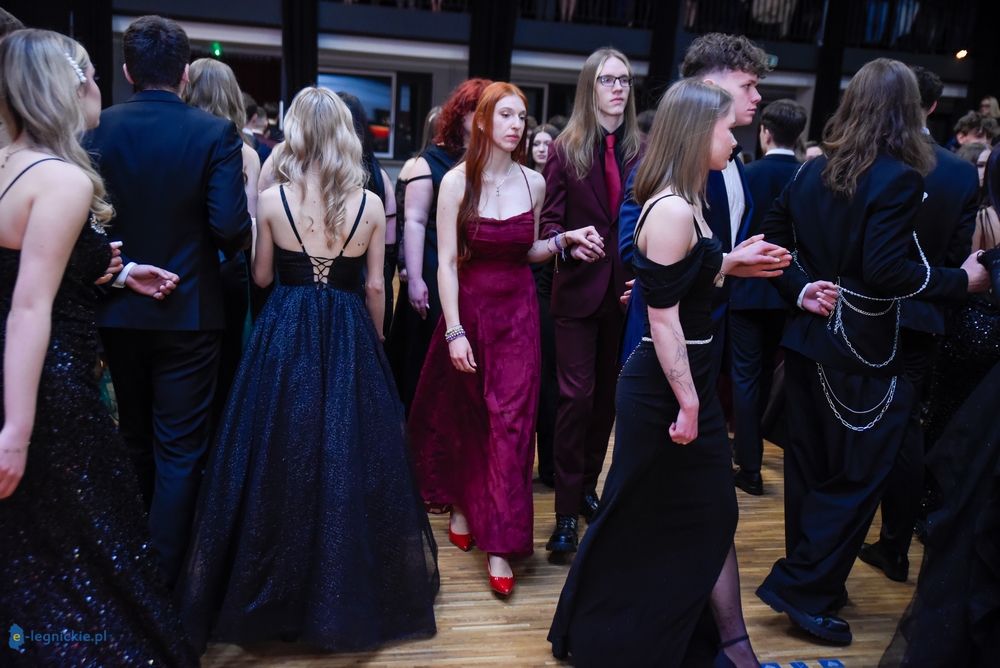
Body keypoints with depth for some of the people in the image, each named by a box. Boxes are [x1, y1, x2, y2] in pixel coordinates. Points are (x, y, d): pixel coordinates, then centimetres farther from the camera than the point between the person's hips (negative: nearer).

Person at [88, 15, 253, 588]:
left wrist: (119, 267, 6)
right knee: (180, 452, 6)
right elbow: (231, 228, -18)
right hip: (189, 314, -4)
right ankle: (166, 582, 12)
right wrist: (236, 243, 3)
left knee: (136, 443, 21)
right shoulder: (216, 132, -11)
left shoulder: (98, 128, -3)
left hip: (119, 311, 4)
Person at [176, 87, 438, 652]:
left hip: (285, 335, 0)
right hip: (351, 339, 1)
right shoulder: (370, 204, -4)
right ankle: (348, 590, 25)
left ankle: (281, 592, 27)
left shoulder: (272, 199, -6)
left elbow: (262, 277, 3)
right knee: (349, 455, 11)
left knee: (282, 454, 11)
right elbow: (376, 287, 1)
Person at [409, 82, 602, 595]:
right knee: (463, 415, 12)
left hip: (517, 311, 2)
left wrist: (564, 240, -5)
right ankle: (463, 504, 37)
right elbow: (446, 261, -10)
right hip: (468, 307, -1)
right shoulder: (458, 181, -7)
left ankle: (499, 543, 2)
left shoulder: (533, 183, 3)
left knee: (511, 420, -4)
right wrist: (454, 331, -16)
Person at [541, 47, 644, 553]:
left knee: (608, 396, 13)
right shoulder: (565, 150, 0)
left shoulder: (641, 150, 2)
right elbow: (549, 219, -1)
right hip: (578, 289, -2)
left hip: (626, 290, 3)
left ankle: (588, 488, 31)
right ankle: (566, 511, 7)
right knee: (577, 396, -3)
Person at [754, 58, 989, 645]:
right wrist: (962, 281, -10)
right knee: (857, 475, 6)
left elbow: (772, 237, 8)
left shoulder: (813, 172, 6)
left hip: (809, 337, 7)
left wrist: (800, 290, 4)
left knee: (810, 465, 16)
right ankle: (803, 587, 11)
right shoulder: (900, 179, -14)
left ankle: (815, 580, 32)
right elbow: (885, 272, -21)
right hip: (862, 349, -7)